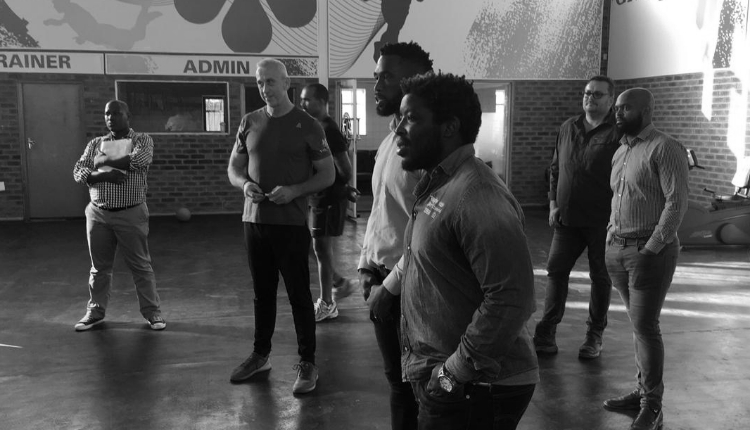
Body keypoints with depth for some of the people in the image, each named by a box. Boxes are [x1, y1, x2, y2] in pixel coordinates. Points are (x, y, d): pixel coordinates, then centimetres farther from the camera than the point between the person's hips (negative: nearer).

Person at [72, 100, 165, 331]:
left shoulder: (142, 139, 2)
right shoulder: (95, 143, 12)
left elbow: (140, 159, -20)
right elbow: (78, 171, 2)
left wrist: (104, 161, -9)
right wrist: (103, 175, -17)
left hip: (131, 214, -3)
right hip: (98, 214, 4)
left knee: (140, 266, 2)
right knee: (99, 267, 12)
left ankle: (152, 312, 11)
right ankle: (95, 312, 25)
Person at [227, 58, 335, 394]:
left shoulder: (307, 126, -3)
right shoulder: (249, 123, 8)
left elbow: (327, 175, -2)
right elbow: (233, 169, 14)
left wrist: (293, 191, -18)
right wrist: (245, 184, -9)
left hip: (291, 223, -4)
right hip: (254, 220, 4)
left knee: (299, 294, 1)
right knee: (262, 291, 15)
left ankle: (307, 364, 10)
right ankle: (260, 355, 29)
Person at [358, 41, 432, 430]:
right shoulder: (390, 138, 10)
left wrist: (390, 285, -15)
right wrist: (366, 265, 10)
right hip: (382, 284, 8)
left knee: (412, 388, 8)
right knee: (398, 382, 20)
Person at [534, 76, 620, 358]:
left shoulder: (618, 133, -6)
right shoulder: (568, 128, 11)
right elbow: (555, 168, 16)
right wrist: (553, 203, 7)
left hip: (602, 221, -4)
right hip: (567, 217, 5)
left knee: (600, 277, 8)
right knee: (556, 271, 4)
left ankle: (595, 336, 22)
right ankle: (546, 332, 12)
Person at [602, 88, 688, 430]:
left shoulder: (665, 149, -10)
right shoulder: (620, 151, 15)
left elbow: (677, 201, -16)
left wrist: (652, 248, -18)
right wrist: (611, 237, 10)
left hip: (650, 251, -7)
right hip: (617, 249, 7)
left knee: (645, 326, -5)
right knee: (639, 323, 13)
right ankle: (643, 390, 22)